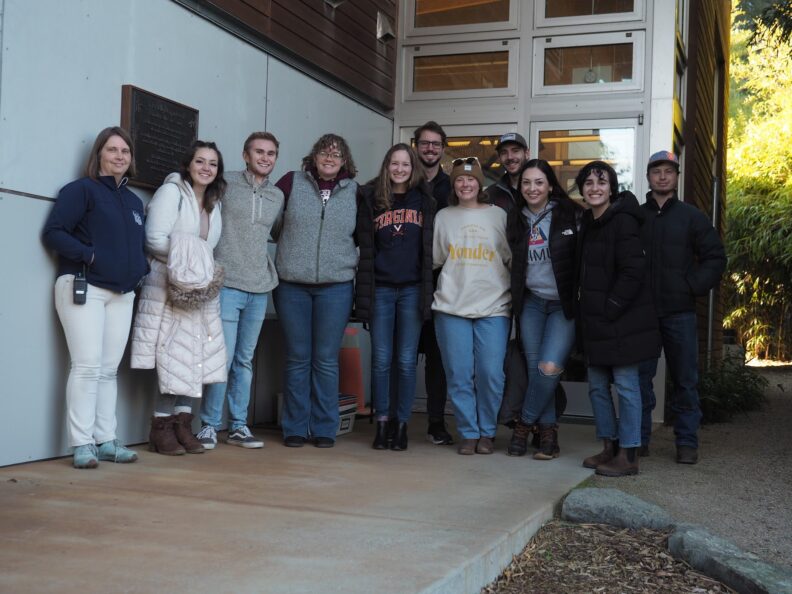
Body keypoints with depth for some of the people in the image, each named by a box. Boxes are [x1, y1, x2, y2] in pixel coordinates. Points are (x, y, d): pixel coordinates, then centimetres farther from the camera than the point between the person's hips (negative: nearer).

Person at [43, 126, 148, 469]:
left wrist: (142, 268, 5)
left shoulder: (134, 202, 19)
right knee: (87, 366, -12)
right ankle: (82, 444, -9)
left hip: (122, 294, 6)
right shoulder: (81, 190, -2)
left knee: (109, 369, 6)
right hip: (83, 287, -6)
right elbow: (52, 233, -9)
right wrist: (89, 256, -19)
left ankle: (105, 440, 9)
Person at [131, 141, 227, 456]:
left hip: (199, 291, 7)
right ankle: (161, 426, 1)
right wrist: (187, 261, -16)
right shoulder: (171, 192, -7)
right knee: (172, 358, -8)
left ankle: (182, 422, 10)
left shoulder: (213, 201, 17)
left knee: (193, 357, 4)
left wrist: (207, 269, -3)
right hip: (169, 288, -7)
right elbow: (155, 239, -16)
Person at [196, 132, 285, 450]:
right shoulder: (225, 183, -2)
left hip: (259, 288, 5)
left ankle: (239, 426, 17)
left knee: (245, 360, 10)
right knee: (222, 357, -7)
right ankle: (209, 425, 5)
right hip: (227, 284, -5)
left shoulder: (277, 196, 13)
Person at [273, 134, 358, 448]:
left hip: (335, 287, 0)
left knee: (326, 360, 3)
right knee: (297, 359, 5)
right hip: (292, 285, 0)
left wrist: (352, 263, 6)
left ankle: (324, 428, 12)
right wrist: (288, 241, 5)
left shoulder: (354, 191, 6)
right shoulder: (292, 182, 3)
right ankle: (294, 428, 13)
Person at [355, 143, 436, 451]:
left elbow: (432, 248, 7)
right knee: (381, 360, 3)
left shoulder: (425, 201, 8)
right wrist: (363, 294, -2)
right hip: (381, 289, 0)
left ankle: (401, 424, 11)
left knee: (406, 361, 2)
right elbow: (364, 246, 4)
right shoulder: (370, 199, 6)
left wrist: (429, 290, -2)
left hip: (412, 289, 0)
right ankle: (382, 423, 13)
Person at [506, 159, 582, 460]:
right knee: (534, 368, 1)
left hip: (564, 304, -4)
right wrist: (515, 300, 9)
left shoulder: (571, 214, -6)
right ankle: (548, 433, 13)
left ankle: (525, 423, 6)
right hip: (531, 302, 4)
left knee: (550, 368, -15)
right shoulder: (515, 220, 6)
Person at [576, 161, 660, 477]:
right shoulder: (589, 223, 14)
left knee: (625, 385, -2)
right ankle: (609, 448, 24)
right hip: (596, 323, 9)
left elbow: (633, 272, -18)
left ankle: (628, 456, 6)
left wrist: (609, 309, -17)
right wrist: (586, 303, 11)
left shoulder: (622, 221, -13)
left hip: (622, 320, -9)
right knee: (597, 385, 12)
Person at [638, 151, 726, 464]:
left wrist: (694, 286, -6)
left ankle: (687, 441, 11)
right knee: (640, 377, 4)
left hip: (680, 312, -1)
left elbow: (715, 257, 4)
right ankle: (639, 439, 13)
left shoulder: (692, 217, 5)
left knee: (685, 379, 3)